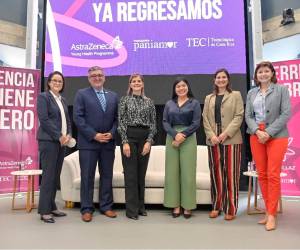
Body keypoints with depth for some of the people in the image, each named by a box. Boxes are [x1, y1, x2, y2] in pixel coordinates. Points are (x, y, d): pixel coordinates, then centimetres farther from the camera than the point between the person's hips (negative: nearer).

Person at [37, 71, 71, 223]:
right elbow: (44, 120, -12)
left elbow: (67, 120, 17)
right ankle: (44, 211, 3)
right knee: (48, 175, -6)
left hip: (62, 141, 7)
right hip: (49, 141, -7)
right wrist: (59, 136, -13)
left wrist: (68, 135, -1)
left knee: (56, 175, 9)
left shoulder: (62, 100, 18)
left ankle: (51, 206, 19)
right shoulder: (43, 97, -3)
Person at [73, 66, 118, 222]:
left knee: (107, 175, 10)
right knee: (87, 177, 3)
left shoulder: (113, 96, 13)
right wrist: (94, 135, -13)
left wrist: (111, 133, -7)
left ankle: (106, 206, 22)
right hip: (88, 142, -3)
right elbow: (78, 118, -7)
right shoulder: (82, 94, 2)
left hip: (108, 143, 4)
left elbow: (117, 118, 11)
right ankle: (87, 209, 14)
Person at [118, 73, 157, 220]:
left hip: (145, 138, 3)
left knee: (141, 173, 9)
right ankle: (132, 209, 9)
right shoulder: (124, 100, 3)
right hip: (129, 137, -3)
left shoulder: (149, 102, 10)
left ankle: (141, 206, 22)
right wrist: (125, 142, -12)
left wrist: (149, 141, -5)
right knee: (130, 174, -1)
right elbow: (121, 122, -3)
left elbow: (153, 123, 7)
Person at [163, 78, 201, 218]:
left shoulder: (194, 103, 6)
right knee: (172, 172, 2)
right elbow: (165, 122, 3)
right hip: (172, 139, 3)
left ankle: (187, 206, 10)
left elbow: (196, 123, -3)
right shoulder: (169, 104, 13)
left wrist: (182, 135, -14)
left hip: (188, 140, -2)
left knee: (187, 173, -1)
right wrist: (175, 134, -14)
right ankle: (175, 205, 13)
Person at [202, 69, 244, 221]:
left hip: (231, 139, -3)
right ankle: (216, 206, 16)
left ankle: (230, 209, 7)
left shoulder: (236, 95, 8)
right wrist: (211, 135, -7)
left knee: (230, 174, -1)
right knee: (215, 173, 6)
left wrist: (226, 133, -14)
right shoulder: (209, 98, 17)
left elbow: (239, 116, -3)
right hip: (213, 140, 3)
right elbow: (205, 118, 8)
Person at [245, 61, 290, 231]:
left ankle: (272, 215, 4)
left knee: (273, 175, -6)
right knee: (262, 175, 5)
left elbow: (286, 113, -6)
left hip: (276, 136, -4)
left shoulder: (281, 89, 3)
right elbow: (248, 116, 8)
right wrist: (257, 131, -11)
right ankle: (269, 210, 17)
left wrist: (269, 132, -14)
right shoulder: (251, 93, 13)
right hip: (256, 136, 4)